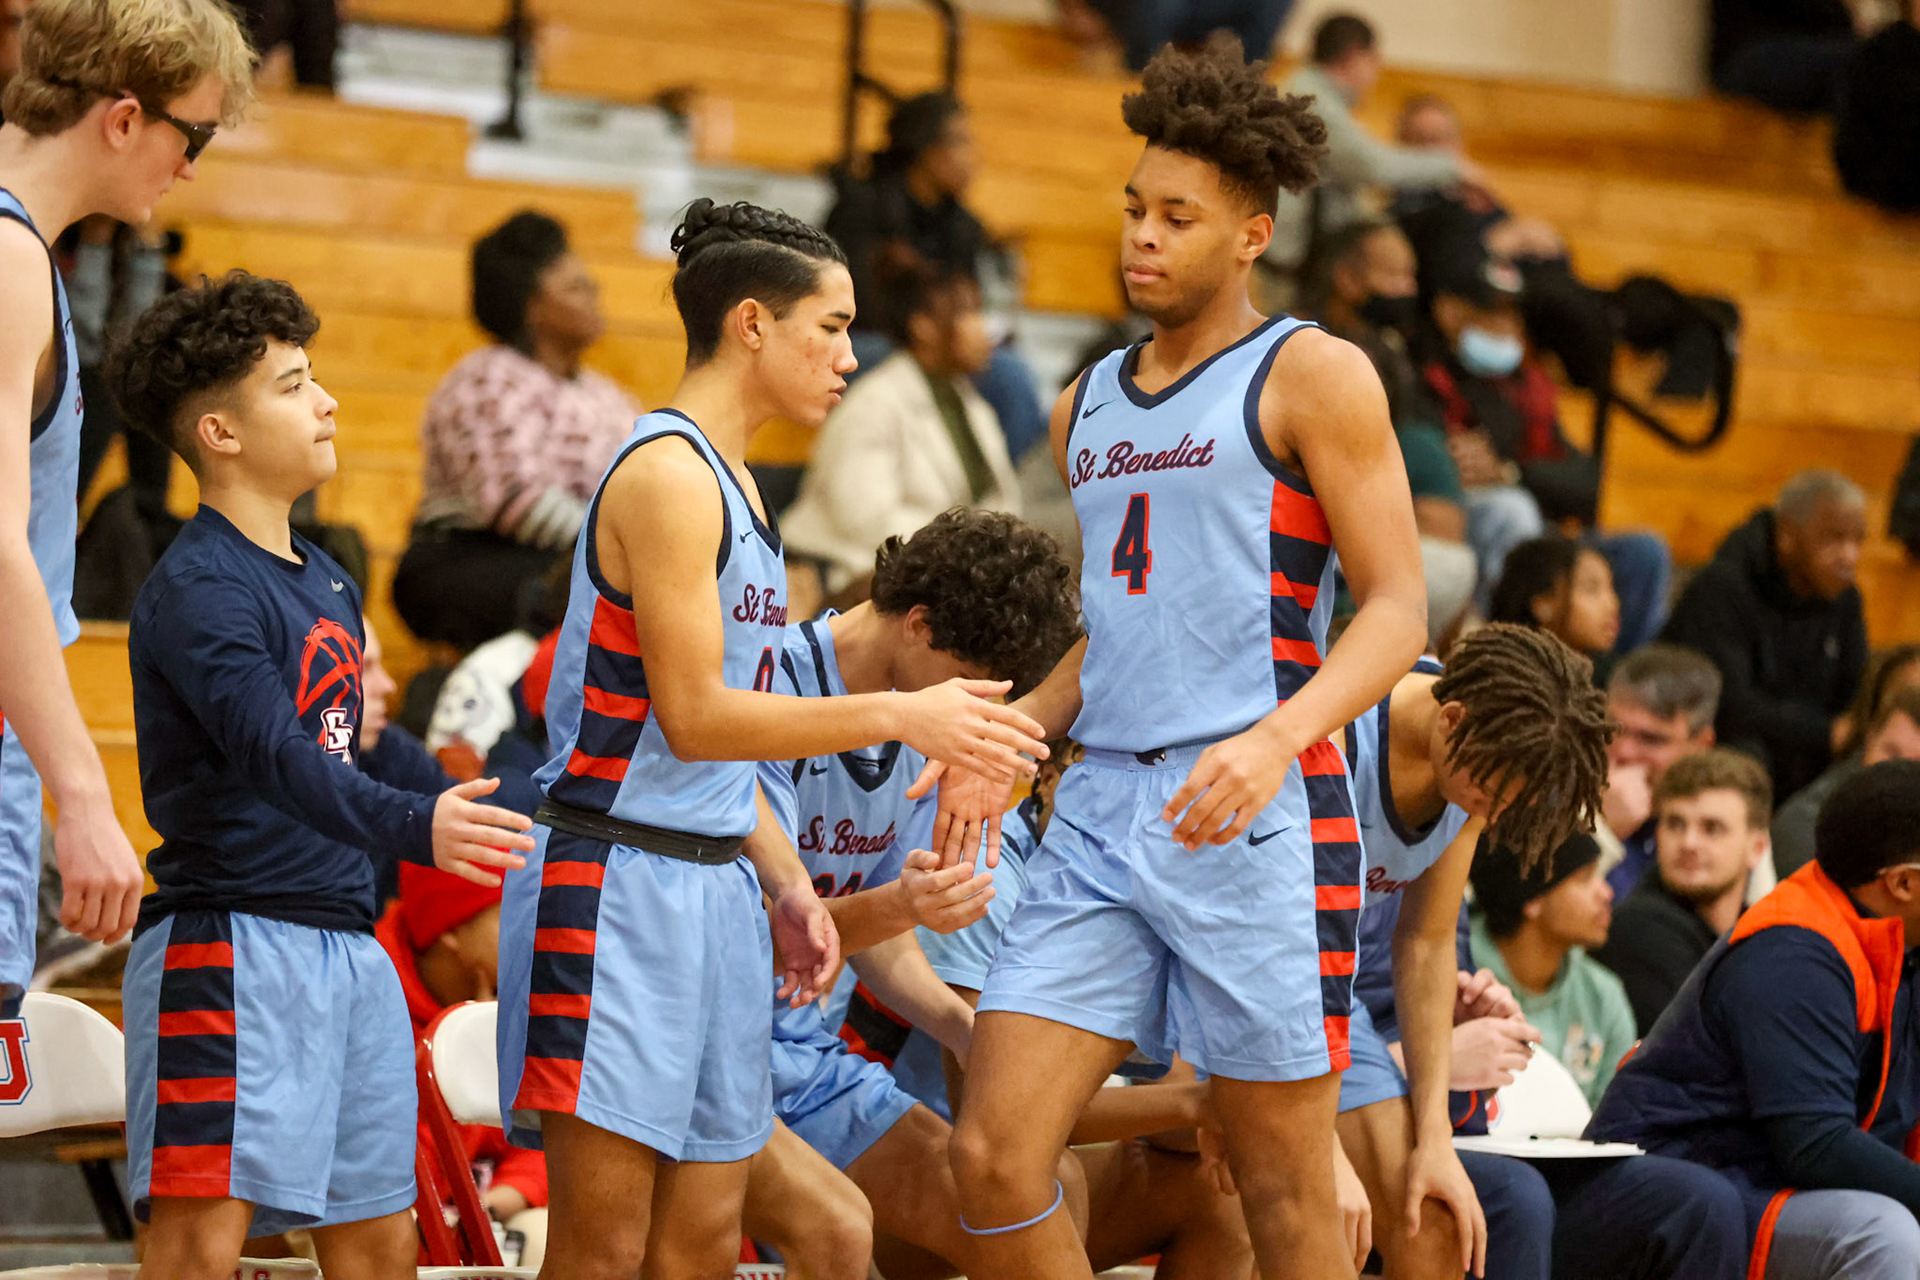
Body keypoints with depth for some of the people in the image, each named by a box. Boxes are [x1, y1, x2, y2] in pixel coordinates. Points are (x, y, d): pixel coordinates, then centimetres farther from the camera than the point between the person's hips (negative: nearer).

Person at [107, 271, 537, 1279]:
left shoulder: (327, 584, 16)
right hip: (229, 941, -9)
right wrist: (415, 827, -42)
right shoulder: (196, 589, -13)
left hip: (344, 936, 9)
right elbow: (273, 756, -29)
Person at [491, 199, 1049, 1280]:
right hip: (616, 878, -10)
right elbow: (693, 718, -19)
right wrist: (903, 717, -17)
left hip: (716, 885, 10)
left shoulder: (733, 483, 17)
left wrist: (787, 883, 14)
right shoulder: (668, 475, -13)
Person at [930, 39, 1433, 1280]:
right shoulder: (1089, 404, 19)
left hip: (1254, 812, -6)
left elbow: (1398, 608, -7)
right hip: (1102, 807, 6)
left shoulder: (1312, 376, -1)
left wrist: (1277, 738, -24)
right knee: (993, 1155, -5)